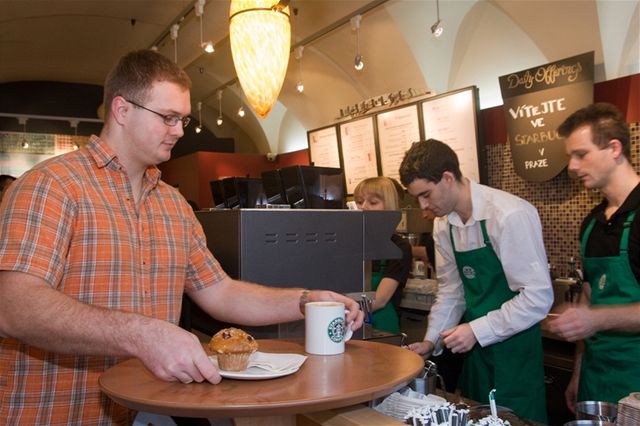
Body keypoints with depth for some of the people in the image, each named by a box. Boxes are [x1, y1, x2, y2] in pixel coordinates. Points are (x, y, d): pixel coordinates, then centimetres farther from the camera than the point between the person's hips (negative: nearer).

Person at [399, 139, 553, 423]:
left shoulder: (510, 216, -21)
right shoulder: (443, 224, 0)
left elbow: (538, 297, -21)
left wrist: (477, 331, -20)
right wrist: (431, 341, 4)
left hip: (514, 348, -6)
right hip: (476, 347, 6)